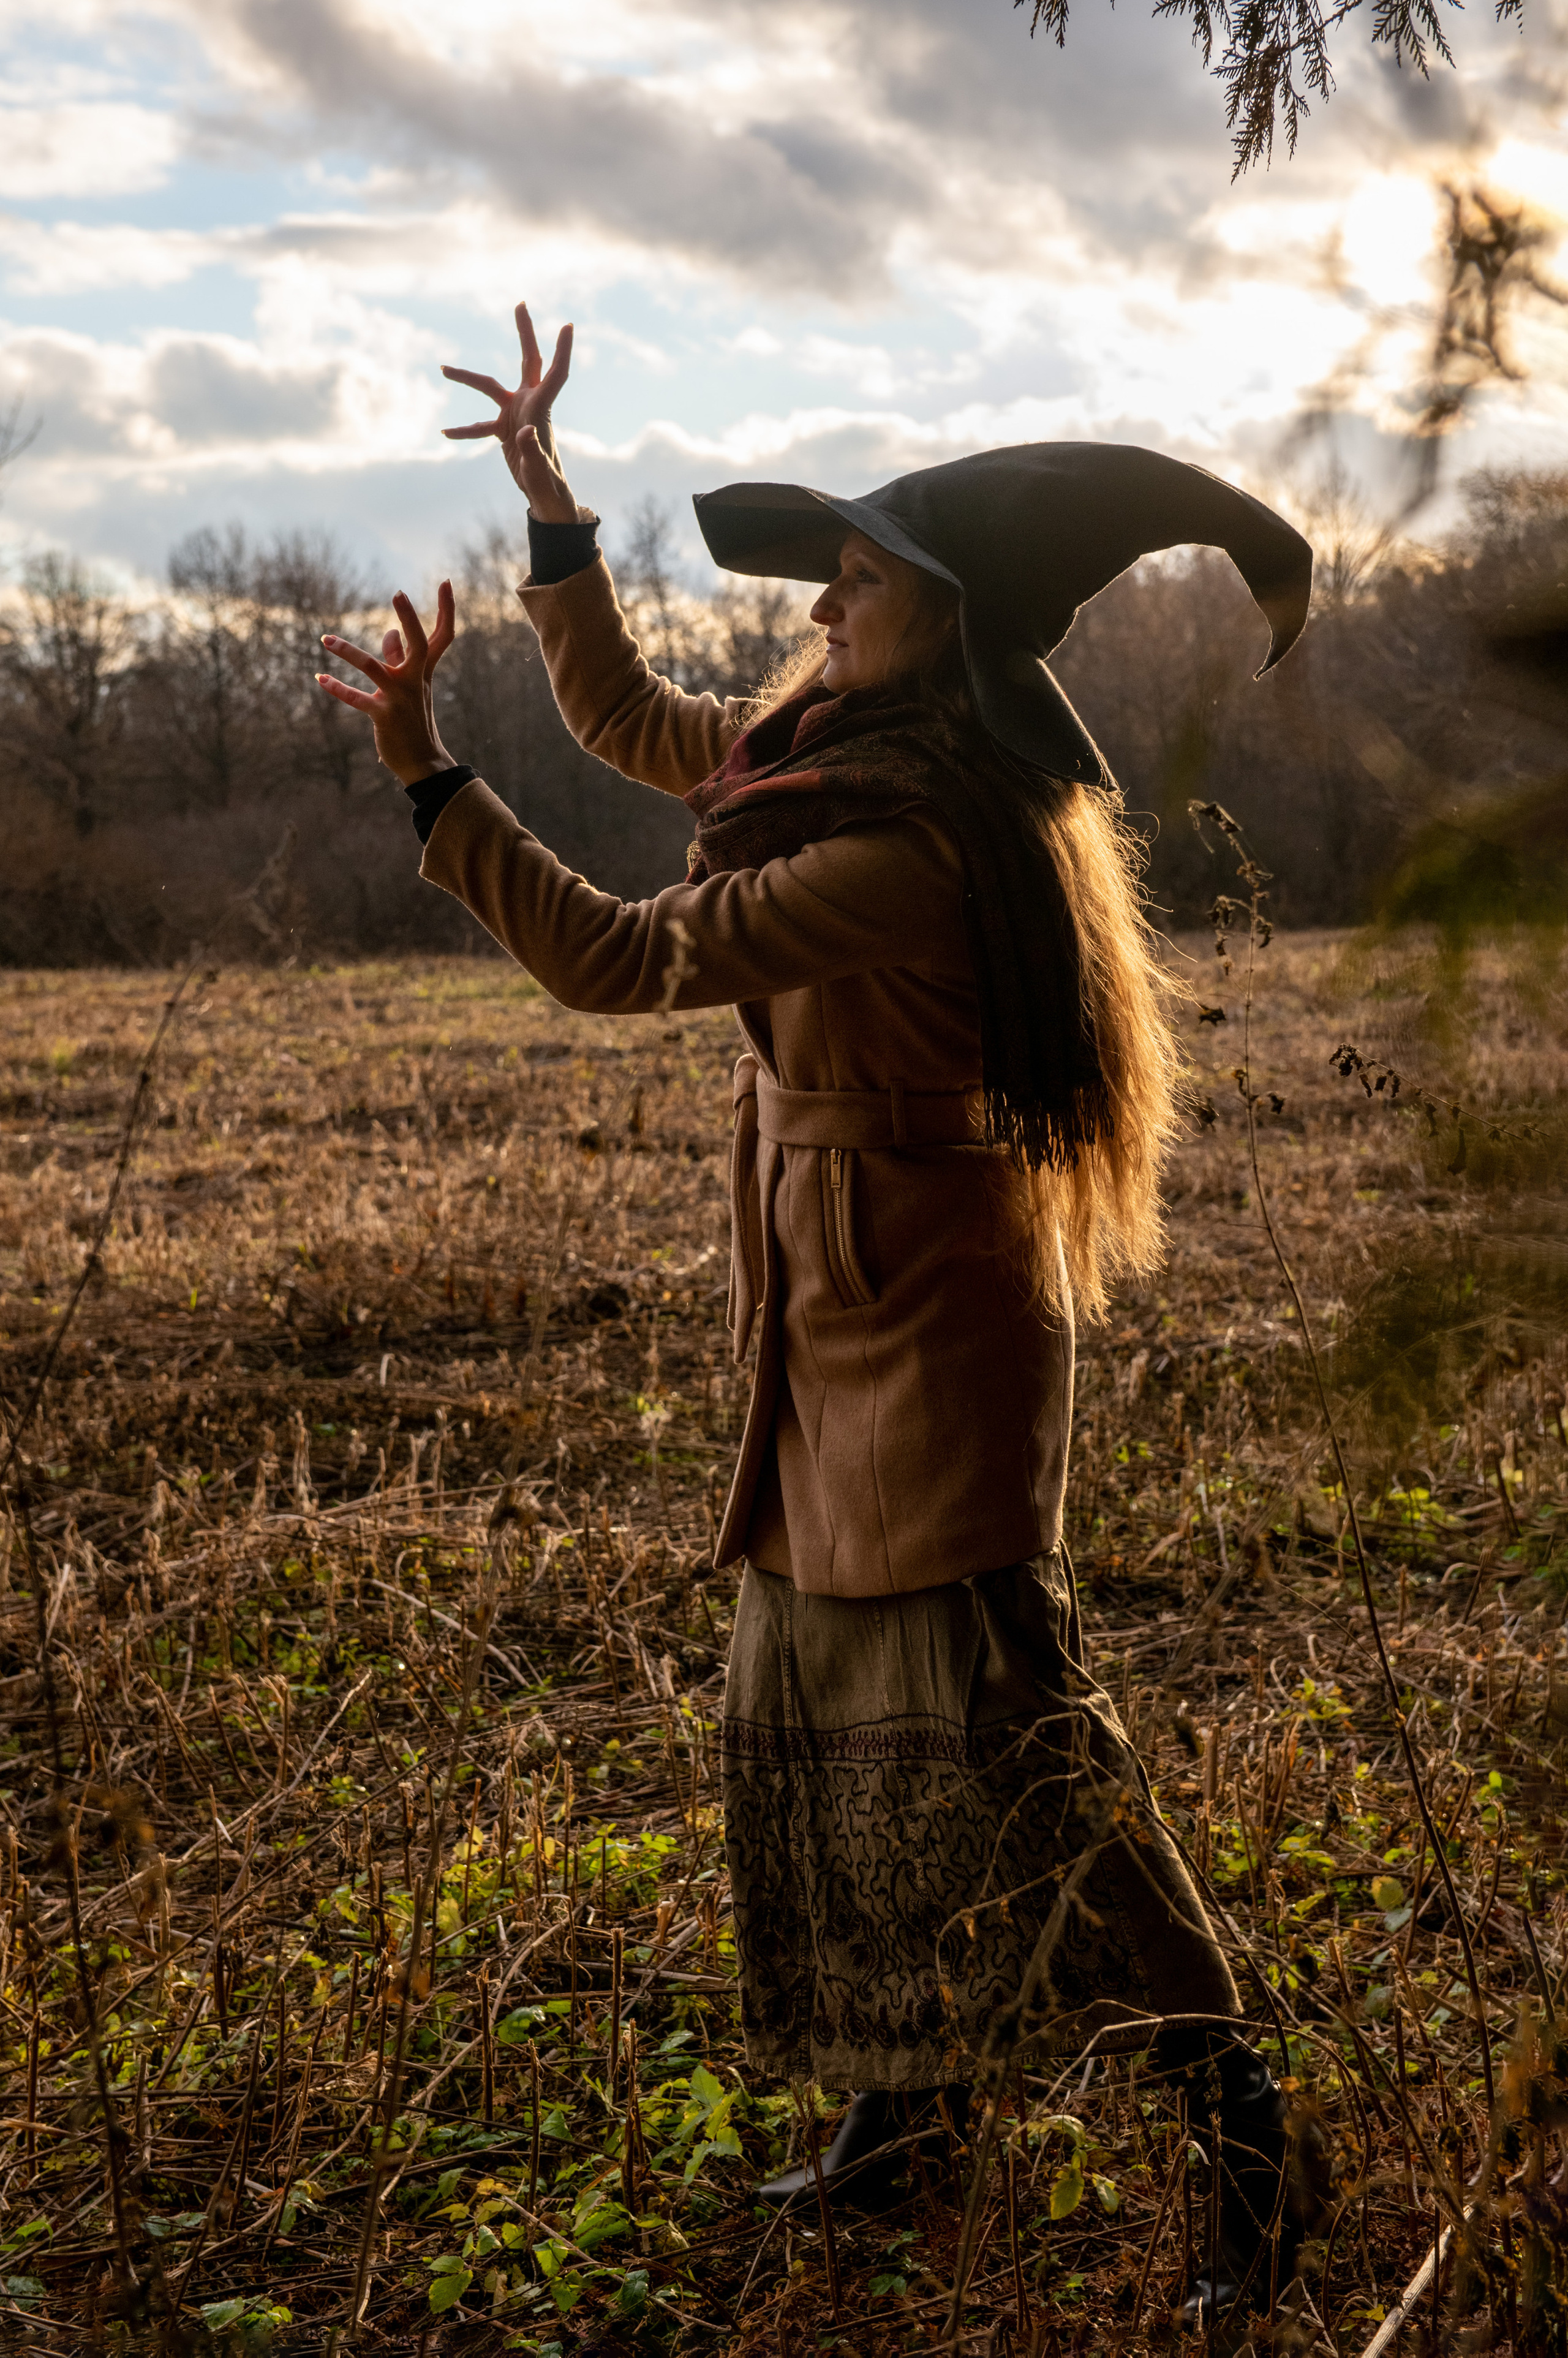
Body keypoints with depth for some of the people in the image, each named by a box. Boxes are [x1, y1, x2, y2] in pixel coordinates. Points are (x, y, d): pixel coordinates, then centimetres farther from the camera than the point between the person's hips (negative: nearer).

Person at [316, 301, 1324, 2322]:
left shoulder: (908, 844, -24)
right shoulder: (828, 750, 5)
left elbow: (620, 960, -25)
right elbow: (629, 726, 19)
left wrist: (429, 783, -22)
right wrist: (552, 512, 12)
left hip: (928, 1317, -10)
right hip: (841, 1320, 10)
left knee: (984, 1715, -7)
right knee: (815, 1701, 15)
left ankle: (1231, 2111, 5)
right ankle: (911, 2080, 30)